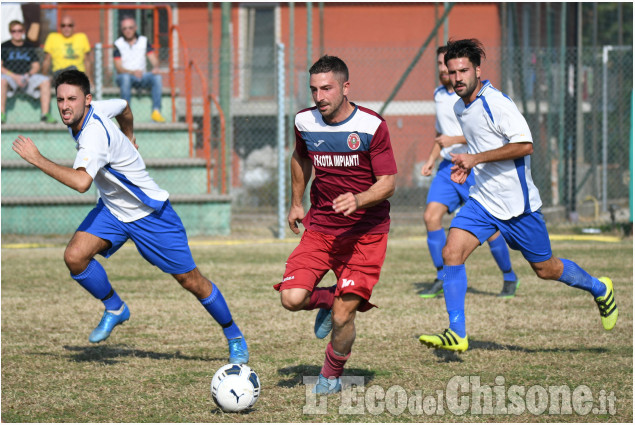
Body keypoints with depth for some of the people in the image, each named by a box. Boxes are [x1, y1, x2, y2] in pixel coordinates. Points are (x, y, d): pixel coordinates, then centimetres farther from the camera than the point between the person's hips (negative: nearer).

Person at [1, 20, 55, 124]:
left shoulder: (29, 47, 13)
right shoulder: (5, 47, 4)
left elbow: (36, 66, 11)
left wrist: (28, 75, -11)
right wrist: (15, 77, -16)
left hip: (27, 78, 3)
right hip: (10, 76, -3)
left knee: (46, 81, -23)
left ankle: (45, 114, -24)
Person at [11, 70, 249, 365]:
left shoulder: (95, 135, -33)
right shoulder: (95, 110, -7)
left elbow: (81, 182, -50)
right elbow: (124, 107, 15)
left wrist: (37, 159, -42)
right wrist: (128, 138, 31)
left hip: (149, 214, -8)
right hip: (112, 208, 8)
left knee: (190, 280, 1)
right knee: (74, 257, -15)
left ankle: (234, 337, 21)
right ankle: (114, 309, 9)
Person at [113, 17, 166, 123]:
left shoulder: (144, 41, 8)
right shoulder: (118, 44, 0)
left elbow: (154, 59, 1)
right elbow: (118, 68, -9)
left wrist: (155, 68, -23)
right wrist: (133, 72, -27)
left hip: (142, 76, 2)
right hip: (125, 75, -2)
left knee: (157, 77, -28)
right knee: (125, 77, -38)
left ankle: (156, 111, -33)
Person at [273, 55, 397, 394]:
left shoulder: (371, 126, -14)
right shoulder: (305, 122, -1)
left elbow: (388, 183, -12)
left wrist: (358, 200, -31)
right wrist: (296, 203, 26)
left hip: (365, 232, -4)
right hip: (320, 226, 4)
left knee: (343, 317, -11)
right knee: (292, 299, -16)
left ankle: (331, 376, 18)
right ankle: (327, 299, 20)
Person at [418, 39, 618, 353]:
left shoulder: (496, 102, -18)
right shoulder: (460, 108, 9)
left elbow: (525, 145, -26)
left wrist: (477, 158, -27)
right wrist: (466, 165, 9)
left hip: (516, 203, -7)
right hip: (481, 202, 7)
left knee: (545, 269, 7)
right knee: (451, 253, -14)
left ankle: (599, 289, 36)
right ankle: (456, 334, -12)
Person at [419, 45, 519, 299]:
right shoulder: (439, 95, 12)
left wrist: (454, 140, -24)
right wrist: (432, 160, 14)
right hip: (448, 166, 6)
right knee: (431, 216, -11)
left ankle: (509, 278, 18)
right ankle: (442, 278, -1)